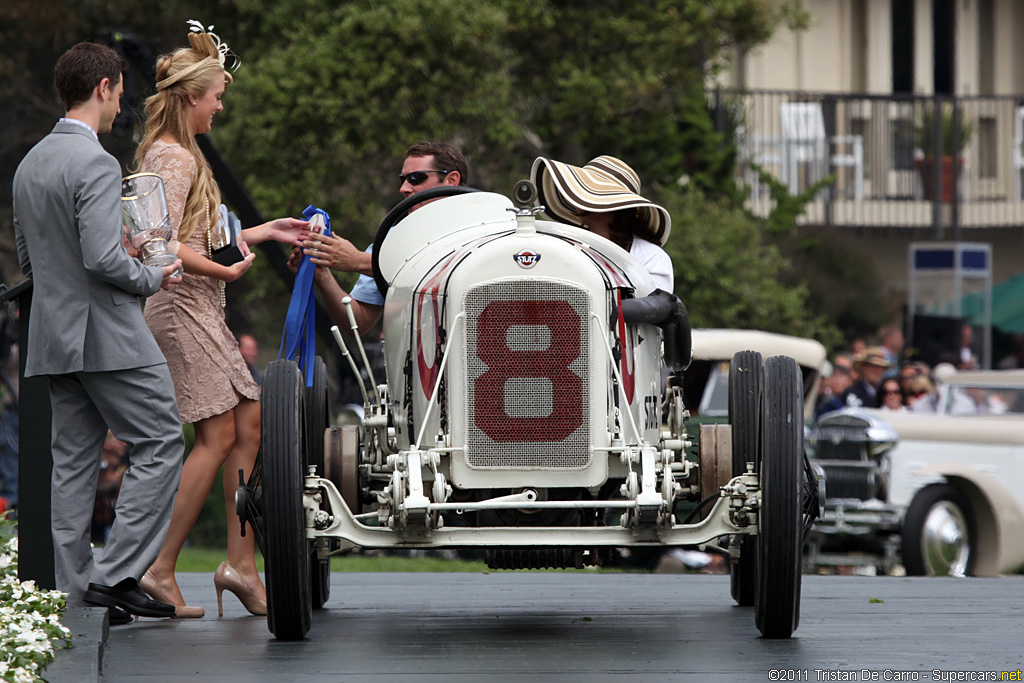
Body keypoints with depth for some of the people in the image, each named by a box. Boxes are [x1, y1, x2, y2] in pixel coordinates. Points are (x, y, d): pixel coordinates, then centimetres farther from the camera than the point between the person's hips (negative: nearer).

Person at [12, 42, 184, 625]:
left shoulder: (30, 164, 13)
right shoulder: (95, 164, -16)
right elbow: (103, 258, -23)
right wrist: (152, 278, -6)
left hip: (53, 333, 9)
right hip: (106, 333, -9)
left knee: (74, 459, 9)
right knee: (161, 443, -3)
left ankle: (75, 592, 8)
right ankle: (117, 574, -9)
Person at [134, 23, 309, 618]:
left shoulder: (181, 154, 19)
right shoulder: (174, 158, -13)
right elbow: (164, 245, -21)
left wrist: (266, 232, 23)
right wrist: (225, 271, -15)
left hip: (201, 307, 10)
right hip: (183, 306, -10)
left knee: (249, 425, 7)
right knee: (219, 436, -11)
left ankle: (240, 562, 7)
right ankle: (160, 570, -10)